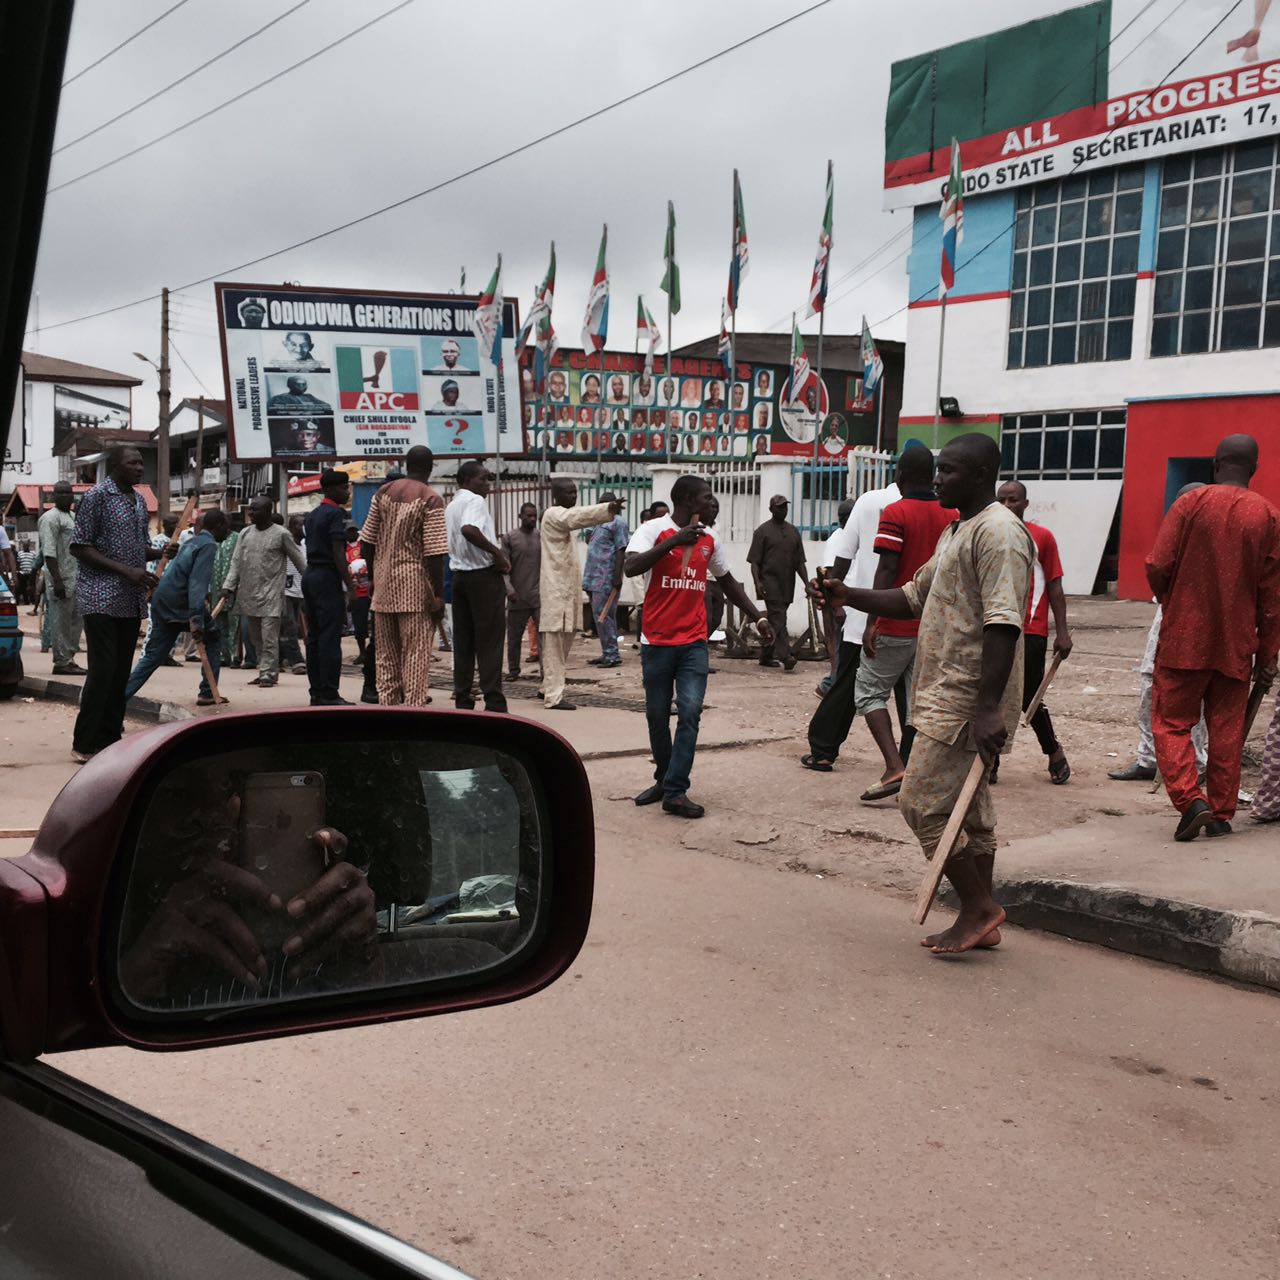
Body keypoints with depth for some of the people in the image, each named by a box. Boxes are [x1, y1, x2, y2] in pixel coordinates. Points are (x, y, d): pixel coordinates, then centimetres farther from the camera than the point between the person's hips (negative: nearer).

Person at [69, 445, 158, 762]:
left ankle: (110, 739, 16)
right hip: (102, 598, -7)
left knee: (121, 673, 9)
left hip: (132, 600, 7)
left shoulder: (139, 501, 13)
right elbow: (79, 547, -11)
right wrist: (125, 570, -18)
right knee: (103, 670, -9)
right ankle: (84, 744, -2)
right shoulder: (97, 496, -8)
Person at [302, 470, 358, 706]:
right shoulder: (335, 514, -10)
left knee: (314, 636, 10)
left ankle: (316, 692, 13)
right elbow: (338, 553, -17)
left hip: (309, 574, 9)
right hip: (327, 577, -9)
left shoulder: (311, 516, 17)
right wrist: (350, 586, -16)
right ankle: (329, 695, -9)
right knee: (330, 638, -8)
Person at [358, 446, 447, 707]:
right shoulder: (431, 499, -8)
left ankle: (387, 706, 16)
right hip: (414, 583, -6)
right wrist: (438, 595, -10)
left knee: (386, 653, 12)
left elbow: (368, 540, 10)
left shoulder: (383, 493, 9)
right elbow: (434, 552, -13)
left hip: (383, 580, 6)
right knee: (416, 653, -3)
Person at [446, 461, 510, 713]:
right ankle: (494, 703, -5)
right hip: (484, 575, -8)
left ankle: (462, 700, 10)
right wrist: (497, 552, -22)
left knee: (463, 640, 9)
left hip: (460, 575, 8)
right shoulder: (475, 501, -11)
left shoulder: (451, 506, 18)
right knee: (489, 641, -5)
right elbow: (469, 529, -30)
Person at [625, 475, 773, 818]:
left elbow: (728, 581, 22)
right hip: (657, 641, -3)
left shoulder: (710, 539, 9)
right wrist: (674, 540, -28)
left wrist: (758, 617, 18)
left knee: (690, 712, -10)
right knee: (657, 715, 8)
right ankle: (663, 779, 28)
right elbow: (630, 568, -23)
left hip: (694, 642, 3)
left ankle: (675, 792, -7)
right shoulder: (653, 530, -6)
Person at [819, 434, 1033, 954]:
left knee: (923, 802, -8)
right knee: (968, 809, 13)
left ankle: (978, 907, 3)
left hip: (967, 701, -10)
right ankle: (980, 920, 20)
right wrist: (848, 595, 10)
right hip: (948, 695, 10)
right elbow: (914, 597, 23)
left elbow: (1002, 624, -23)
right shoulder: (955, 532, 19)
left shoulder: (998, 533, -15)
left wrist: (988, 706, -28)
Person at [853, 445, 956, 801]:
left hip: (896, 626, -5)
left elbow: (887, 570, -17)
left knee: (869, 692, 7)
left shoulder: (896, 513, -10)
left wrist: (872, 622, -16)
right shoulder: (952, 516, 7)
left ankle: (895, 767, -8)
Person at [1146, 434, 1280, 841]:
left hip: (1184, 639, -2)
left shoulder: (1190, 503, -6)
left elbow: (1157, 567, -10)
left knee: (1171, 722, 4)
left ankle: (1190, 800, -12)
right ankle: (1221, 814, 15)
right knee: (1227, 730, 10)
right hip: (1236, 645, 2)